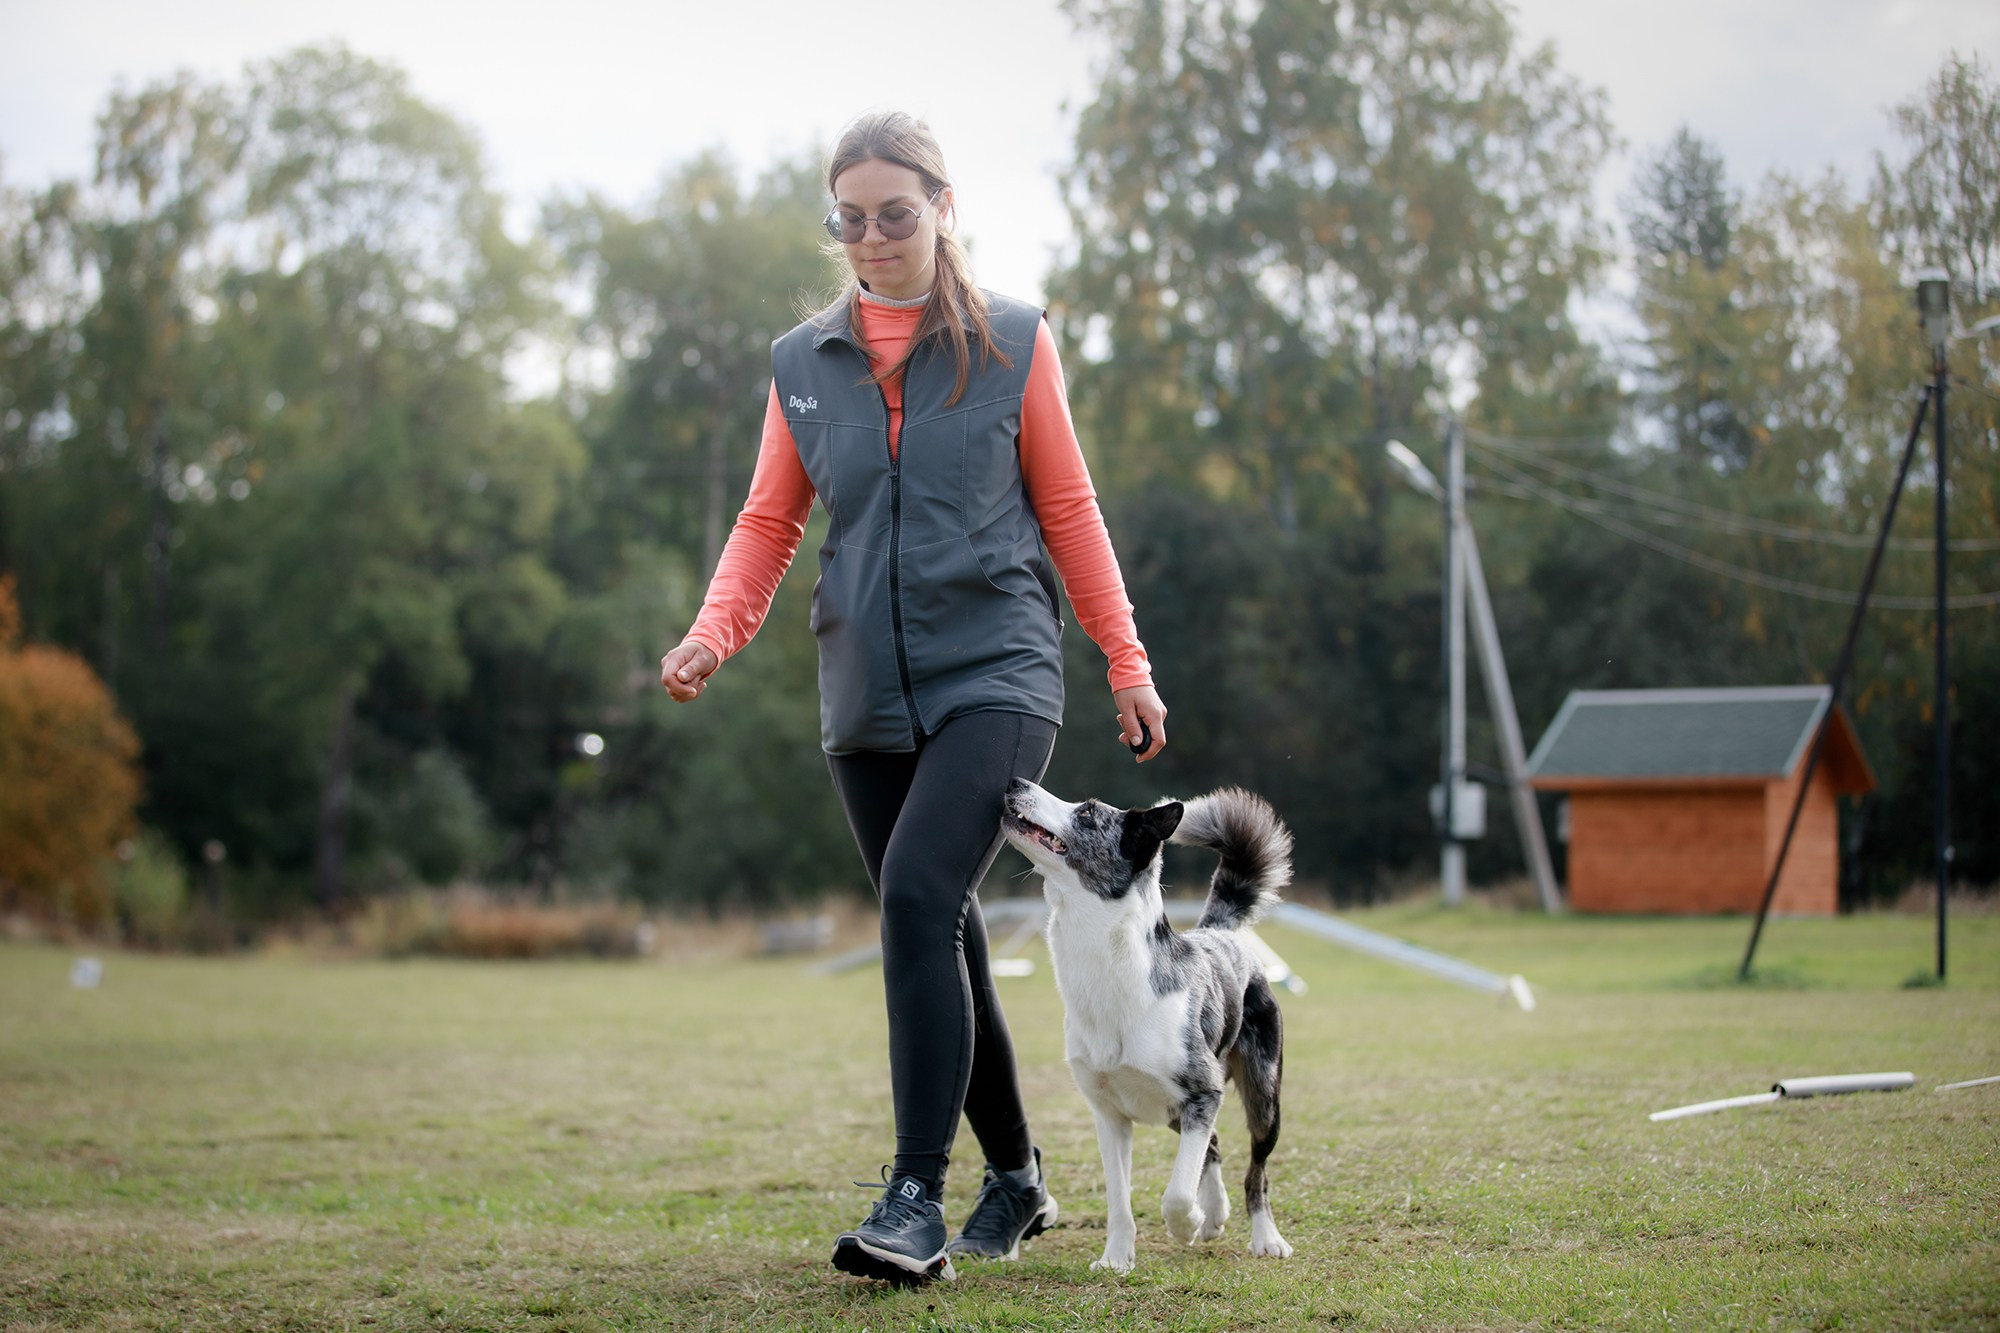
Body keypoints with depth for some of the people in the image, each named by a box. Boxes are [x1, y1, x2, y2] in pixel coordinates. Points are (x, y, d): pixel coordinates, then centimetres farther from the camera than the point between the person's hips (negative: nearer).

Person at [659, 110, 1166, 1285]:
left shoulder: (1013, 342, 3)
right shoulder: (803, 364, 10)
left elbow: (1069, 511, 7)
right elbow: (770, 523, 10)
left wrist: (1129, 667, 5)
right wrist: (713, 636, -8)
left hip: (994, 670, -4)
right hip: (866, 694, 4)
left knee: (919, 896, -23)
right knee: (941, 938, 9)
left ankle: (917, 1199, -22)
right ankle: (1017, 1182, 25)